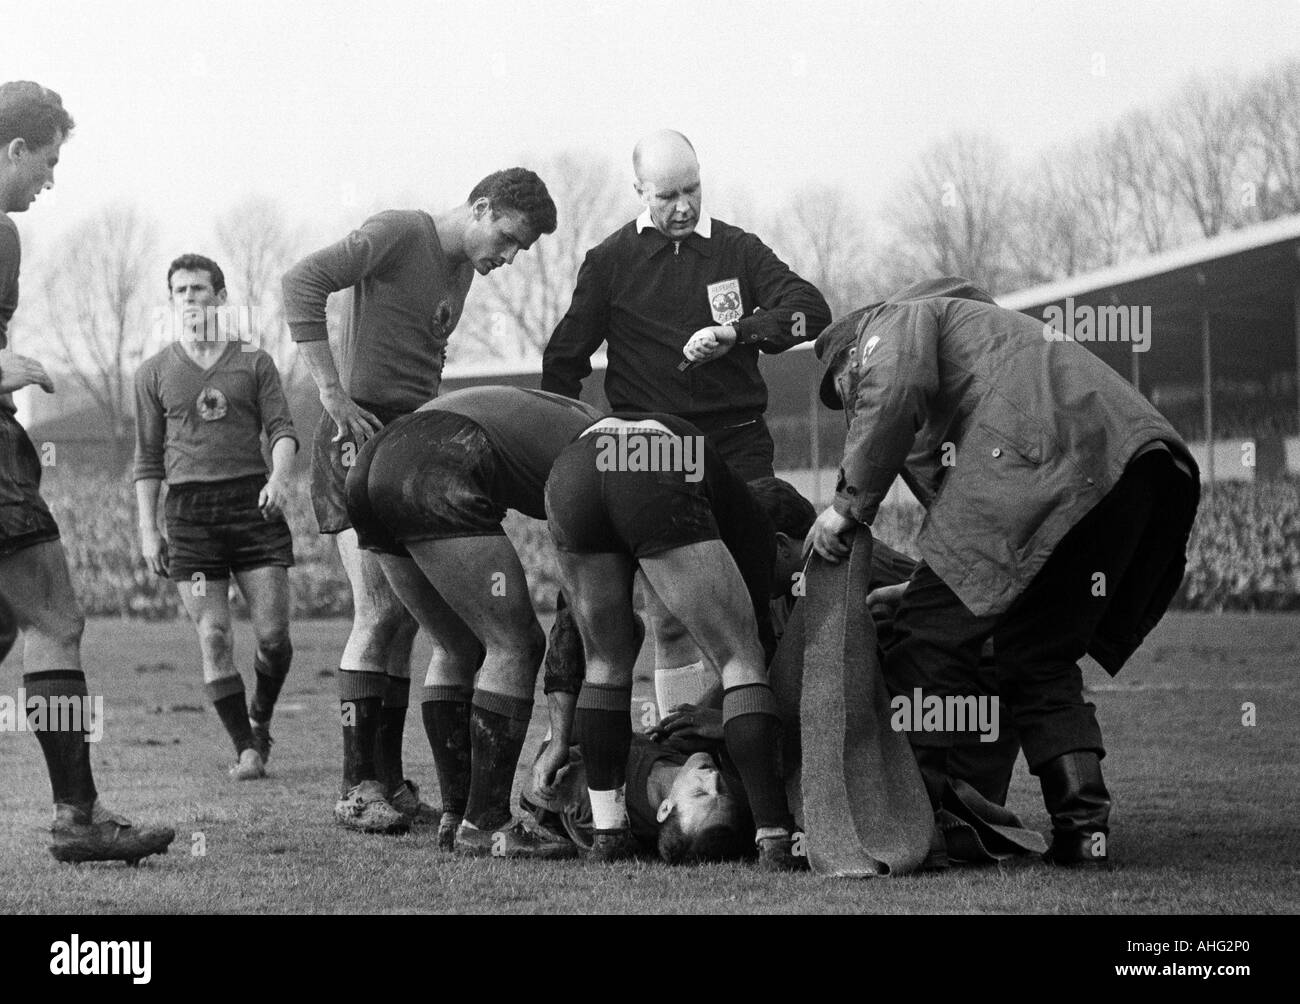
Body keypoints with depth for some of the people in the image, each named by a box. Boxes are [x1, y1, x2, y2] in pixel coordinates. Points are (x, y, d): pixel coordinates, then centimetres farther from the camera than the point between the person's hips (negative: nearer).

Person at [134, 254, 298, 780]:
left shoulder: (254, 362, 10)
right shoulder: (154, 373, 12)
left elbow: (282, 431, 4)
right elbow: (147, 458, 12)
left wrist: (279, 477, -17)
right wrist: (148, 531, 5)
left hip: (253, 500, 0)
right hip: (189, 508, 0)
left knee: (273, 634, -5)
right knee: (214, 637, -7)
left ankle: (260, 720, 21)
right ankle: (246, 749, 0)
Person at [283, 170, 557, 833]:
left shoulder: (463, 270, 18)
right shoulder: (399, 235, -9)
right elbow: (302, 282, -19)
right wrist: (333, 394, -20)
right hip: (361, 437, -8)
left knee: (404, 619, 6)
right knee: (379, 611, -13)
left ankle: (390, 783, 10)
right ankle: (357, 787, -10)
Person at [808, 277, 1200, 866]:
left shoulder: (894, 319, 19)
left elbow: (896, 390, -7)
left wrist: (851, 503, -1)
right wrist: (916, 589, 40)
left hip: (1035, 460, -9)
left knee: (930, 641, -4)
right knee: (1041, 657, 17)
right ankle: (1083, 826, 5)